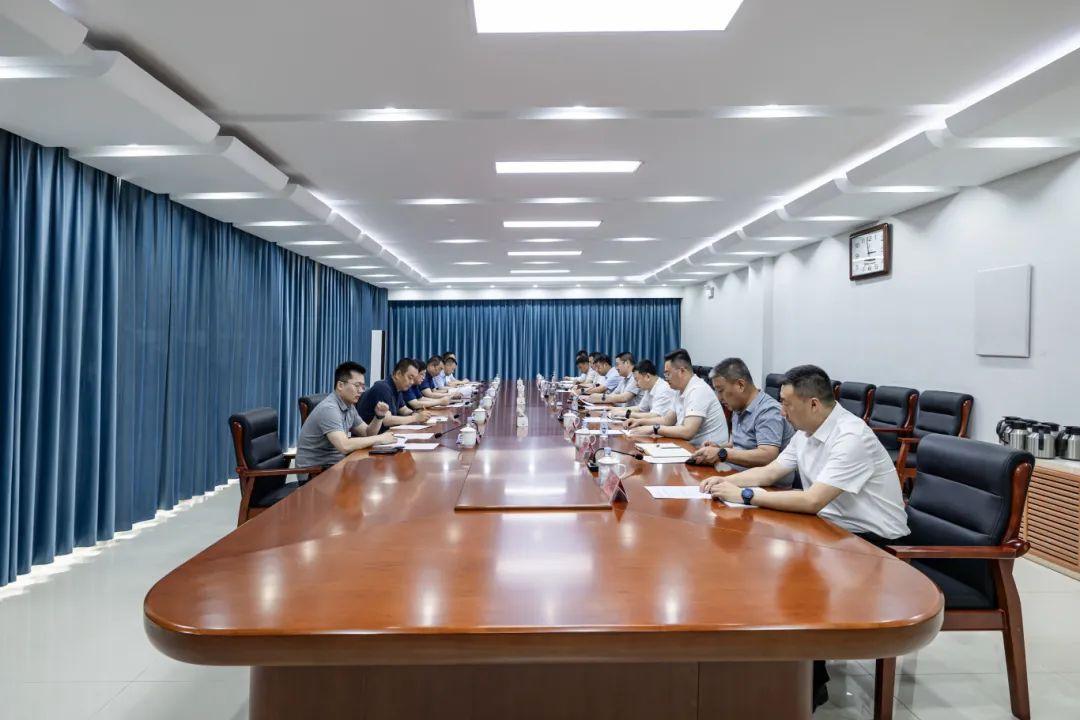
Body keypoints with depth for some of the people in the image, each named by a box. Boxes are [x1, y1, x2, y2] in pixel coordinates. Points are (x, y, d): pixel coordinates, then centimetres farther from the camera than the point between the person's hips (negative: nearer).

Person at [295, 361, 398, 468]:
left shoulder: (349, 406, 6)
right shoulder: (329, 408, -21)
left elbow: (367, 433, 13)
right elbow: (344, 446, -31)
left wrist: (379, 416, -5)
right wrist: (379, 438, -23)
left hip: (335, 462, 8)